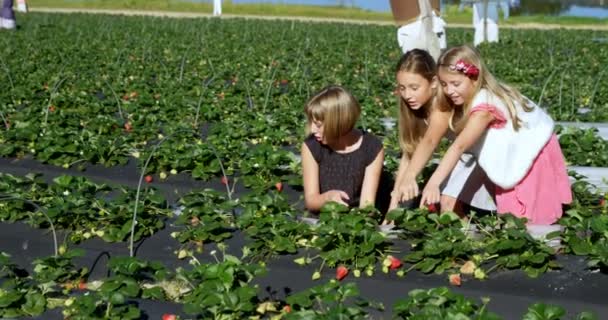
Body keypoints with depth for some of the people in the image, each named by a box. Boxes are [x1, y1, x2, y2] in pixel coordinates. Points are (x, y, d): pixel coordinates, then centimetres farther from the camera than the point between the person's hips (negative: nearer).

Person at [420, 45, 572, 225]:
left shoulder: (486, 104, -37)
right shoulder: (472, 96, -9)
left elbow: (459, 146, -47)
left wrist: (434, 183, -55)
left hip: (534, 150, -8)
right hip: (514, 153, 8)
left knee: (523, 217, -9)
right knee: (510, 212, 11)